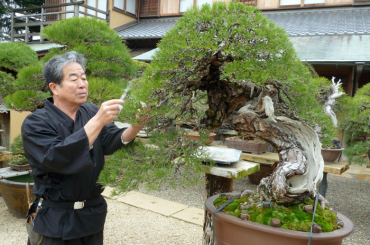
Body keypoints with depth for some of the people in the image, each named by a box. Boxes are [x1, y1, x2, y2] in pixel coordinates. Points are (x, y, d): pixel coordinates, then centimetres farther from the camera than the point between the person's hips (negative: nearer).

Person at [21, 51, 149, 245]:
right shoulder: (35, 123, -13)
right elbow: (58, 159, -29)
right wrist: (97, 121, -34)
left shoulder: (92, 112, 2)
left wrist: (136, 126, -33)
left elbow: (112, 142, -13)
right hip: (55, 220, -4)